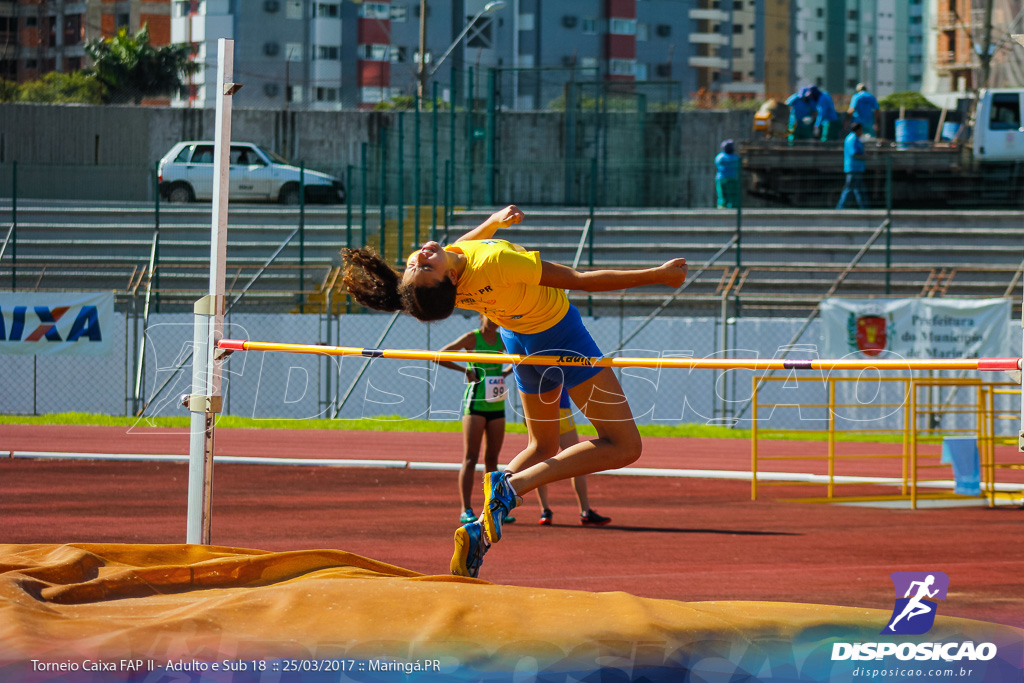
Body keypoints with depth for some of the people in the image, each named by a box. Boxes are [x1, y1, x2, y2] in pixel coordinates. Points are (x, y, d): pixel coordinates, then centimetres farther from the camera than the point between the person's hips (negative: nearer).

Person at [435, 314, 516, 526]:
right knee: (470, 458, -7)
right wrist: (465, 370, -8)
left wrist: (506, 372, 9)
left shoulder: (502, 340, 8)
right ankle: (466, 510, -10)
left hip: (496, 405, 5)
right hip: (475, 403, -5)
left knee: (492, 460, 9)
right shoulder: (472, 338, -5)